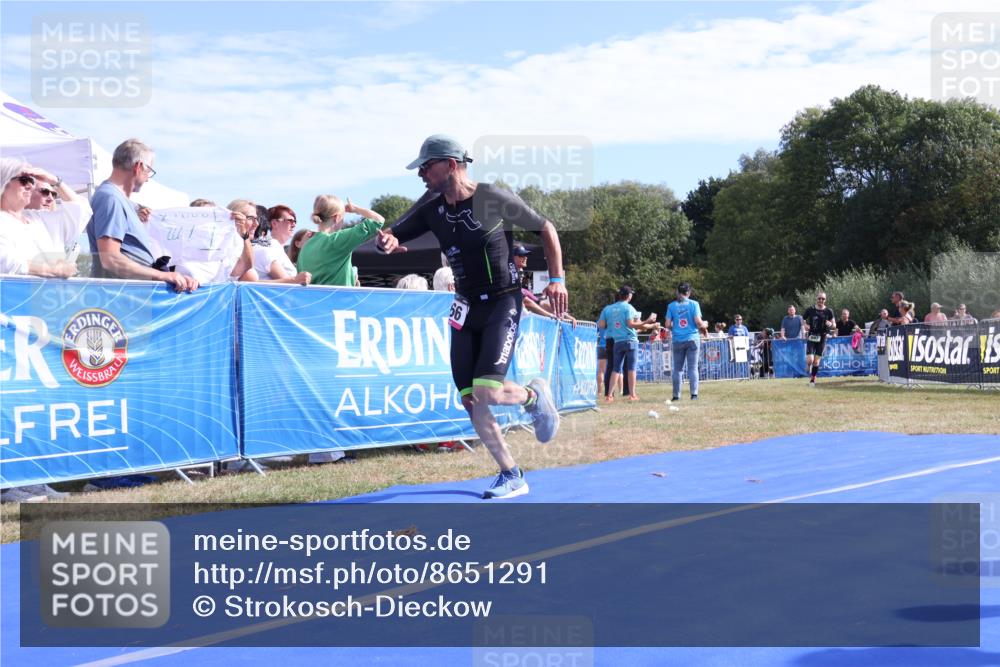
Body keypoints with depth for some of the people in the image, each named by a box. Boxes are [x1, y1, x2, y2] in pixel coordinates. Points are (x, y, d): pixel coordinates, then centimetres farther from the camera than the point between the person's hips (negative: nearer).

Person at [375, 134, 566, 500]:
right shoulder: (432, 207, 1)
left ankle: (535, 395, 13)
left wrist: (557, 279, -9)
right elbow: (391, 237, 3)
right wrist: (387, 242, -22)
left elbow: (546, 229, -2)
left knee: (486, 391, -21)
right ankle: (511, 476, 15)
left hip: (503, 304, -6)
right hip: (466, 307, 6)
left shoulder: (495, 199, -13)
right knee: (470, 401, 1)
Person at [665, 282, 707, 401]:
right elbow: (698, 322, -8)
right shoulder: (693, 304, -2)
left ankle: (676, 395, 7)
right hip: (692, 339, -1)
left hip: (677, 341, 1)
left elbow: (667, 324, -1)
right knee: (693, 367, 0)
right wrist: (704, 325, 13)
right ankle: (694, 393, -8)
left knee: (677, 368, 7)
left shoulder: (671, 306, 3)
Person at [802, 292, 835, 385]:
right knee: (810, 360, -14)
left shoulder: (828, 311, 1)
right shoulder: (810, 309, -1)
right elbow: (803, 320, 11)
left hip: (822, 338, 1)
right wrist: (805, 325, -11)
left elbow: (834, 325, 7)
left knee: (816, 361, 2)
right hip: (811, 337, -1)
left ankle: (813, 379, 19)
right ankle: (808, 365, 23)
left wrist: (830, 324, -16)